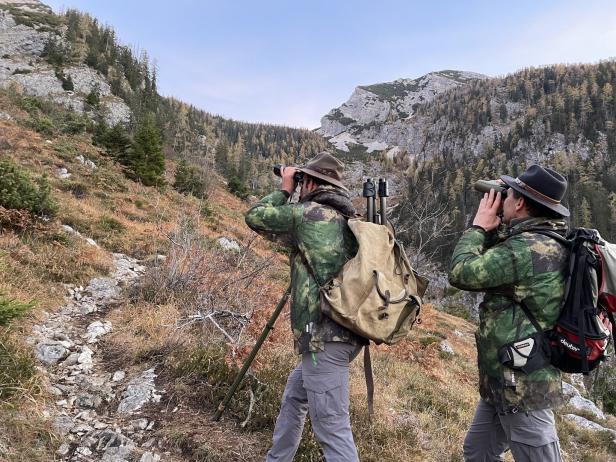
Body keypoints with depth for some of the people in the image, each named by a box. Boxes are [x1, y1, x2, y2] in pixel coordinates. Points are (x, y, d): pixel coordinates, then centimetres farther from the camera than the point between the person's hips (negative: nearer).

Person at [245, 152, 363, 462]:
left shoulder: (309, 213, -10)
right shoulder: (347, 220, 13)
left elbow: (255, 217, 2)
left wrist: (284, 190, 12)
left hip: (325, 337, -9)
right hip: (344, 331, 9)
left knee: (332, 428, -2)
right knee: (294, 397, 26)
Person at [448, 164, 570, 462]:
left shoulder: (528, 248, -25)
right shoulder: (543, 242, 6)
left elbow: (461, 273, -23)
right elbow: (493, 261, 18)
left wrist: (478, 226, -10)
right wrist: (492, 227, 5)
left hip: (521, 384, -10)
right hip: (506, 379, 10)